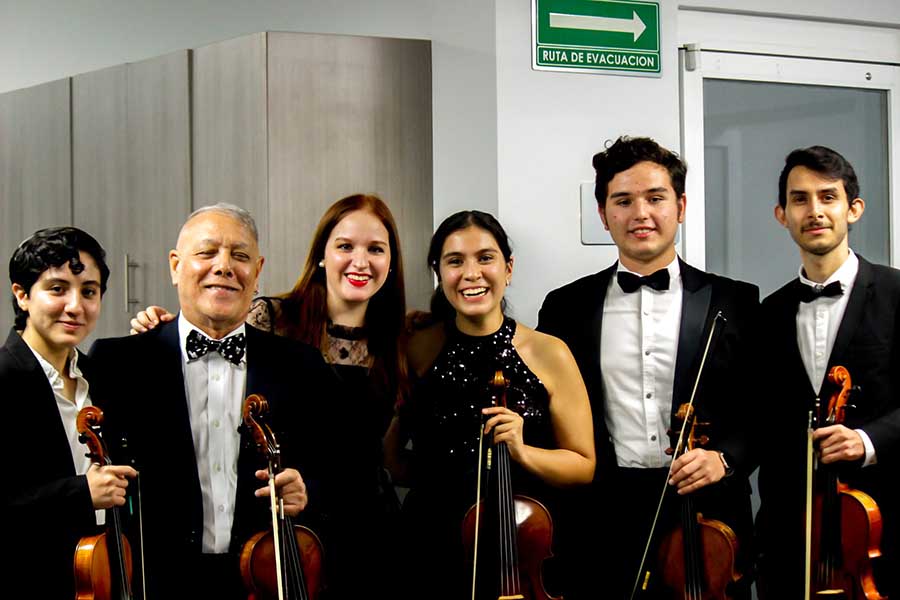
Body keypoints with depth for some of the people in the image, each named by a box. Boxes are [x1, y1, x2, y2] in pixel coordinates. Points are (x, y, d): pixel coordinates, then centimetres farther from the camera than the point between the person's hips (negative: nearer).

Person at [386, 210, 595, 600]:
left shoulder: (549, 354, -5)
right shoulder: (417, 349, -1)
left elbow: (583, 466, -2)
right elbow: (388, 449, 10)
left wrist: (522, 452, -17)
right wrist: (426, 478, -6)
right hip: (432, 549, 1)